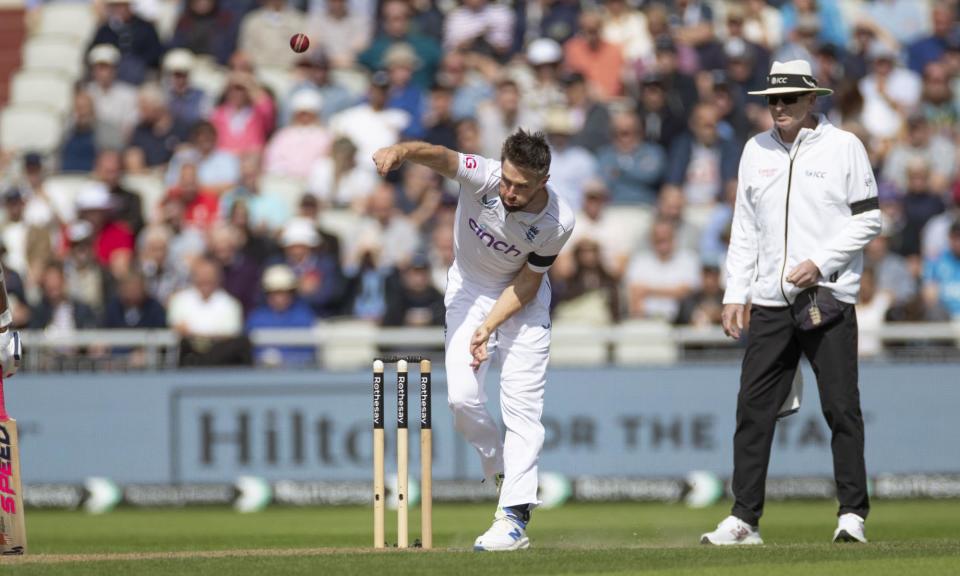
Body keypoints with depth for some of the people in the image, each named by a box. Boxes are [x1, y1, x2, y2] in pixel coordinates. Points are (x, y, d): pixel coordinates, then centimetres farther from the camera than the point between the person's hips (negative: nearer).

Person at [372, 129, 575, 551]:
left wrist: (489, 327, -23)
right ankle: (504, 471, 16)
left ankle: (514, 516, -12)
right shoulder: (481, 177, -29)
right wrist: (401, 151, -71)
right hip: (470, 289, 1)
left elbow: (527, 281, -14)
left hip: (522, 299, -1)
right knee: (462, 396, -11)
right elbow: (439, 155, -49)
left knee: (522, 404, -10)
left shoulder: (558, 223, -26)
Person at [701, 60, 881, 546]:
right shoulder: (756, 151, 14)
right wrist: (735, 294, 10)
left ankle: (852, 514, 1)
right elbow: (745, 228, 17)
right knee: (753, 410, 0)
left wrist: (820, 262, -12)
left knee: (841, 409, -5)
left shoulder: (843, 147, 1)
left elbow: (867, 219, -1)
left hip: (828, 298, -4)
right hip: (770, 301, 4)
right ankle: (744, 519, 3)